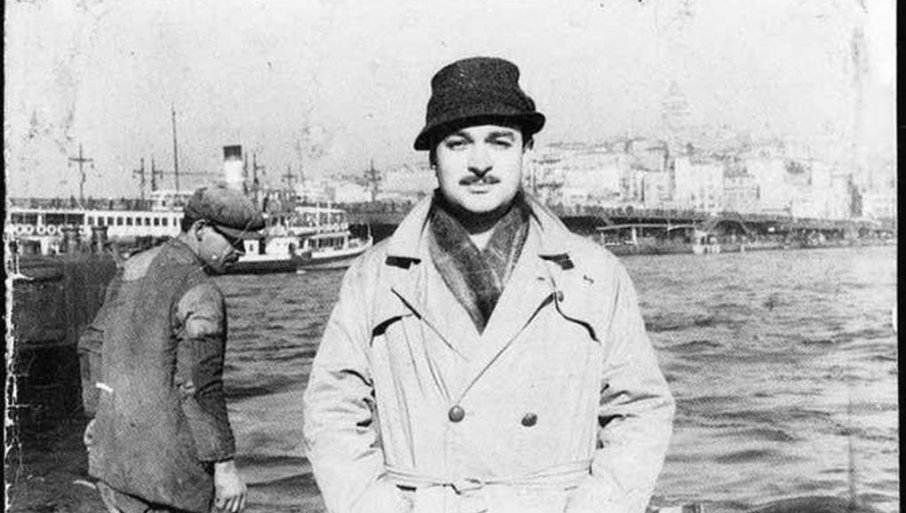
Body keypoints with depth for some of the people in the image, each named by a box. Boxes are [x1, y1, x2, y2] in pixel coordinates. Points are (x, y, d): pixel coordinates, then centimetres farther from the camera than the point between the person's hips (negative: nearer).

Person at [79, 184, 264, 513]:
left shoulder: (134, 268, 8)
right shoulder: (200, 294, -18)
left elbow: (94, 344, 16)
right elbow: (200, 389, -21)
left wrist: (98, 413, 26)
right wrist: (224, 466, -17)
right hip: (170, 461, -7)